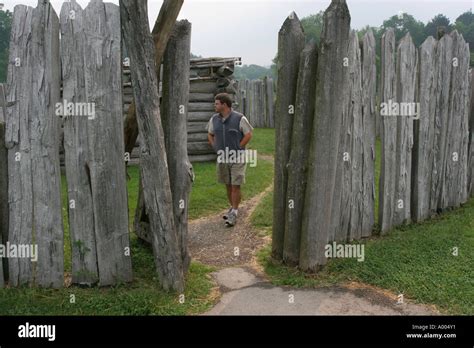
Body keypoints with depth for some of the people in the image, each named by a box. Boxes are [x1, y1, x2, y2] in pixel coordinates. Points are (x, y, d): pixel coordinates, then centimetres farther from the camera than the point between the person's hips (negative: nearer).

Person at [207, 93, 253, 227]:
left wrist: (237, 149, -12)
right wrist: (216, 148, 5)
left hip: (237, 158, -5)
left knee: (236, 186, -6)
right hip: (222, 158, 5)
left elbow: (248, 135, -9)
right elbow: (210, 134, 17)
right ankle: (233, 208, 29)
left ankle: (234, 214, -1)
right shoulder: (214, 119, 2)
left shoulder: (239, 118, -13)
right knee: (228, 185, 13)